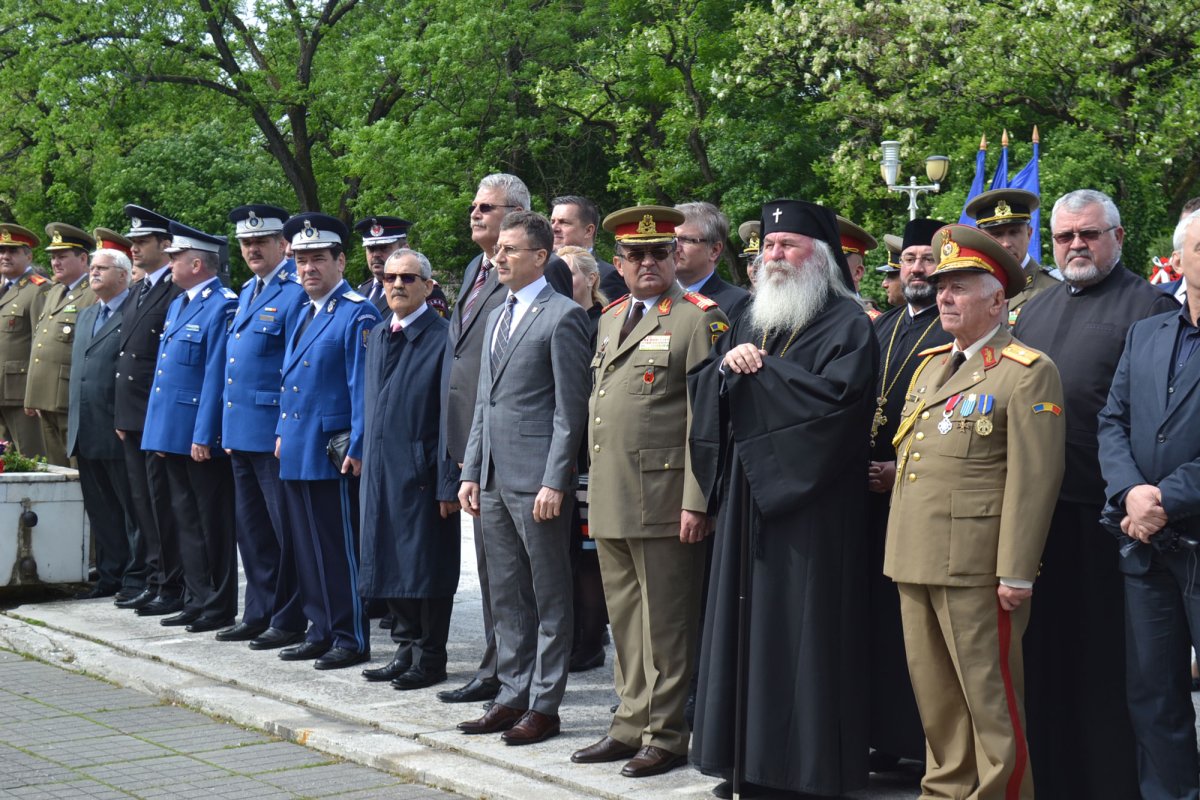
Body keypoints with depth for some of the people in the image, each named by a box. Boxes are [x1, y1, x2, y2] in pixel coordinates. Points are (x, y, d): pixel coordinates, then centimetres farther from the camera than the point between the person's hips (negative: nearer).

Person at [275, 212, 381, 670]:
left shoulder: (358, 314, -11)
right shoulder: (305, 313, 17)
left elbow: (363, 387, -15)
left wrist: (356, 448, -18)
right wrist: (283, 431, 18)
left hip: (333, 454, -9)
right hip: (297, 451, 9)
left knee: (340, 549, -3)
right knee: (308, 547, 13)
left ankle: (352, 640, 4)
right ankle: (321, 632, 22)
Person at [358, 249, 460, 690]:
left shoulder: (443, 338, -10)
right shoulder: (377, 336, 14)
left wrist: (449, 483, -17)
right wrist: (364, 458, 14)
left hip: (422, 472, -7)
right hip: (380, 471, 7)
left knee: (427, 566, 1)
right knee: (391, 565, 13)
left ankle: (429, 658, 11)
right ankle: (406, 649, 25)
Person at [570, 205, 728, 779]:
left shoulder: (699, 319, -7)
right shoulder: (612, 318, 18)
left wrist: (695, 501, -17)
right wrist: (595, 491, 18)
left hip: (662, 501, -8)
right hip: (610, 504, 8)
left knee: (664, 623, -2)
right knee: (625, 620, 15)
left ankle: (666, 736, 7)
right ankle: (631, 725, 25)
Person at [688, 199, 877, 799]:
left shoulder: (847, 323, -4)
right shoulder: (751, 320, 18)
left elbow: (837, 394, -19)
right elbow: (701, 389, 15)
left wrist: (761, 369, -11)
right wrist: (727, 364, -7)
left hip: (808, 500, -7)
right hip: (748, 498, 7)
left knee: (803, 629, -5)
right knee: (747, 623, 7)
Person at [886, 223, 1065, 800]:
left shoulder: (1027, 372, -7)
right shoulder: (930, 366, 18)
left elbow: (1033, 478, -14)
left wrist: (1016, 572, -18)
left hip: (976, 565, -8)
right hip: (916, 559, 8)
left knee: (989, 694, -1)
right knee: (933, 690, 14)